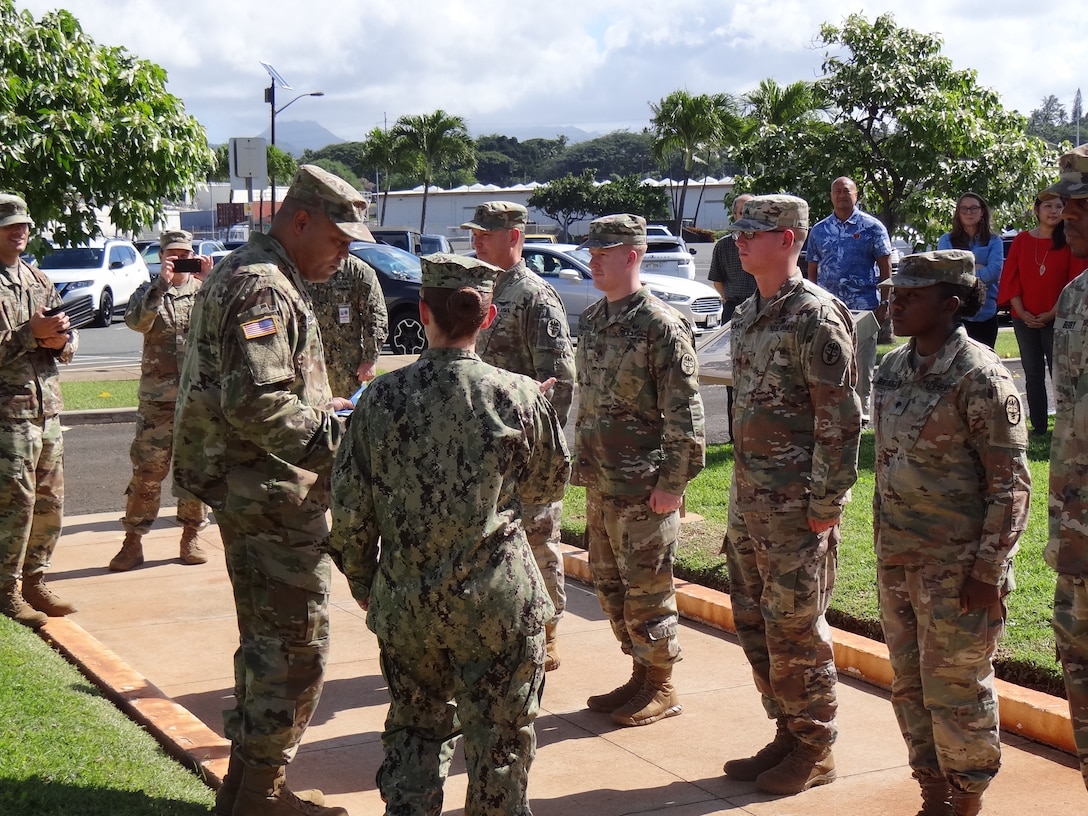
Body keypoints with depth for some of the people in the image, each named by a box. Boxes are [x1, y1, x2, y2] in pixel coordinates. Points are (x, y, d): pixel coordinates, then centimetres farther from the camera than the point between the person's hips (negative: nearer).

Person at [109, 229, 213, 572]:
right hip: (157, 398, -1)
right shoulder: (149, 292, 8)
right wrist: (162, 284, -21)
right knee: (146, 469, -1)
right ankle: (133, 540, 6)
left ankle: (191, 535, 18)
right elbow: (136, 321, -13)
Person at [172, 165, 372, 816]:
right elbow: (256, 404, -27)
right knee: (296, 647, -2)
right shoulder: (262, 287, -18)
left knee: (268, 642, 19)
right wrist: (339, 434, -20)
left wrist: (327, 407, 11)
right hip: (275, 498, -11)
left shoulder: (247, 276, 17)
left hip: (256, 493, 11)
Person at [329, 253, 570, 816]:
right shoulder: (519, 396, -10)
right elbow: (551, 484, 7)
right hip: (499, 601, -1)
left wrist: (362, 582, 13)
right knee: (500, 740, 12)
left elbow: (351, 510, -2)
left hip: (406, 601, 2)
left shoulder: (382, 397, -8)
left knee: (414, 729, 20)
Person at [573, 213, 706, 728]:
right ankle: (640, 675, 29)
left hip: (643, 487, -8)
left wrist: (672, 483, -17)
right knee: (609, 585, 15)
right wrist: (582, 464, 17)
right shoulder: (591, 321, 11)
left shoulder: (661, 326, -14)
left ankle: (661, 689, 16)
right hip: (600, 483, 8)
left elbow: (684, 414, -15)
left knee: (646, 590, 1)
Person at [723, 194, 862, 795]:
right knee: (753, 621, 14)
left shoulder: (816, 316, -14)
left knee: (795, 629, 0)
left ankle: (815, 749, 16)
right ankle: (786, 732, 28)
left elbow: (841, 419, -16)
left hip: (795, 504, -9)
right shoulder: (747, 315, 12)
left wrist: (825, 505, -17)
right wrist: (741, 489, 18)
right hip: (749, 498, 9)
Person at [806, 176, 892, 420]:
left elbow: (885, 268, 2)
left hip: (864, 309, -3)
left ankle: (861, 413, 8)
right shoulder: (818, 230, 13)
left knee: (862, 364, 0)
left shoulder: (872, 227, 4)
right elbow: (812, 271, 16)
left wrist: (884, 304, -5)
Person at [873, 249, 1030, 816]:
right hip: (898, 560, 7)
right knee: (909, 686, 15)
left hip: (958, 568, -7)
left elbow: (1011, 483, -14)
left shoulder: (980, 377, -14)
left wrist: (987, 570, -17)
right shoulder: (893, 367, 8)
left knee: (956, 692, 2)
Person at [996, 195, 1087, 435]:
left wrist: (1052, 314, -12)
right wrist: (1021, 312, -7)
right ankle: (1038, 427, 14)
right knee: (1033, 374, 8)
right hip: (1025, 319, 3)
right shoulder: (1021, 241, 6)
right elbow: (1010, 279, 3)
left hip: (1057, 319, -3)